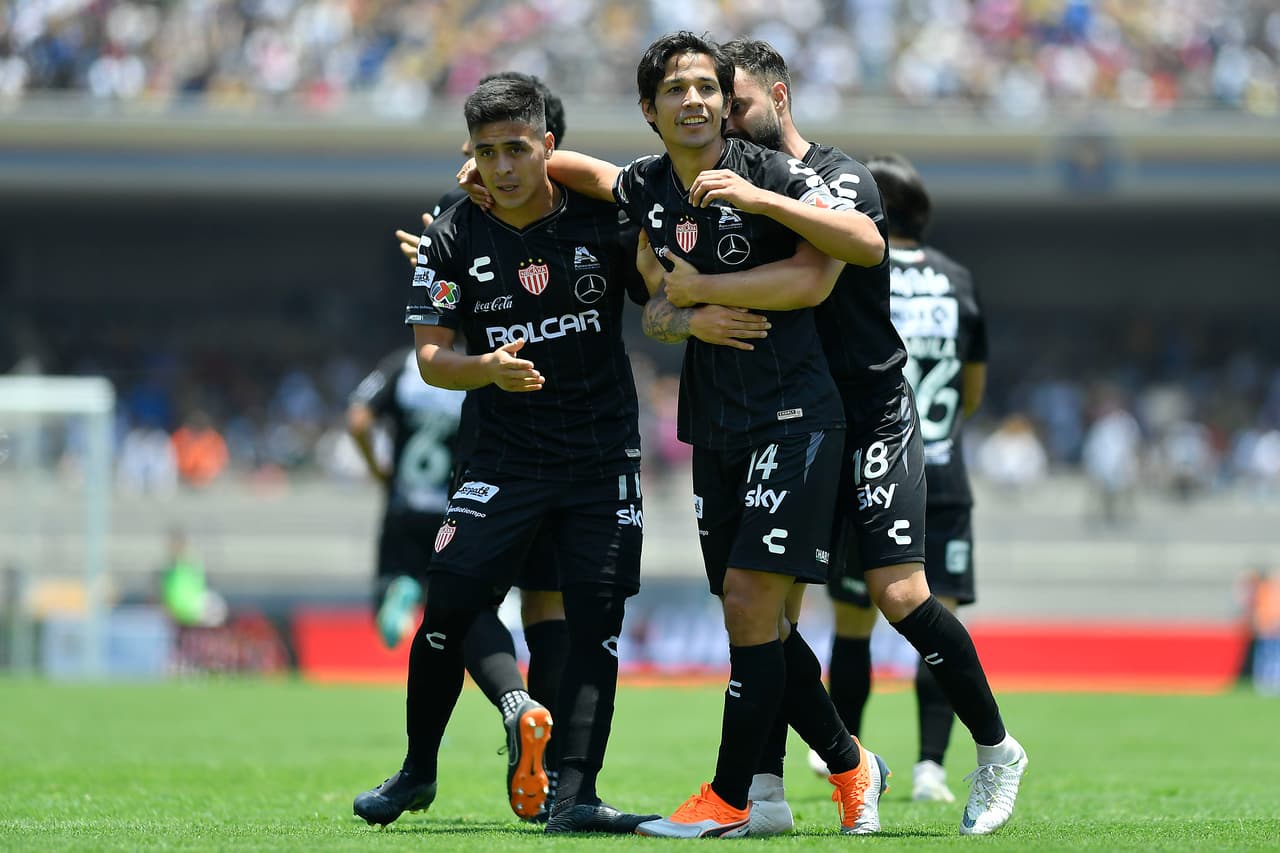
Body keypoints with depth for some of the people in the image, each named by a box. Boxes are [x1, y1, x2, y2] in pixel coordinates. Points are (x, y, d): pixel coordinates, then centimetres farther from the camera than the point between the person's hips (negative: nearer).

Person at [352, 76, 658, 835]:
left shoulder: (601, 219, -5)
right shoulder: (453, 238, -3)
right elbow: (431, 357, -4)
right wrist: (488, 368, -25)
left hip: (603, 454, 0)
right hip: (505, 454, 0)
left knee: (596, 624, -8)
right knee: (447, 610, -5)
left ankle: (575, 795, -8)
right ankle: (418, 773, 15)